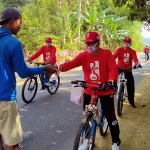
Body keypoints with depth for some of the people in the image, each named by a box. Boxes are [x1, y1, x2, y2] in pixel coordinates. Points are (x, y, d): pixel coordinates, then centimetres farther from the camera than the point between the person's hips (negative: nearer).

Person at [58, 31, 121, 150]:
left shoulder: (106, 53, -8)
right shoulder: (83, 55, -3)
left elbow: (113, 69, -16)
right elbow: (71, 63, -16)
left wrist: (110, 81, -35)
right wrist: (59, 67, -35)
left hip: (105, 90, -3)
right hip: (89, 91, 3)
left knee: (110, 116, 5)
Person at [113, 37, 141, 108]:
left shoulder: (133, 51, -2)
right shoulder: (119, 50, -6)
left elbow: (135, 59, -17)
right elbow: (114, 57, -20)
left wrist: (137, 63, -41)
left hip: (128, 70, 1)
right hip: (119, 68, -1)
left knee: (131, 85, 2)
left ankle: (131, 100, 17)